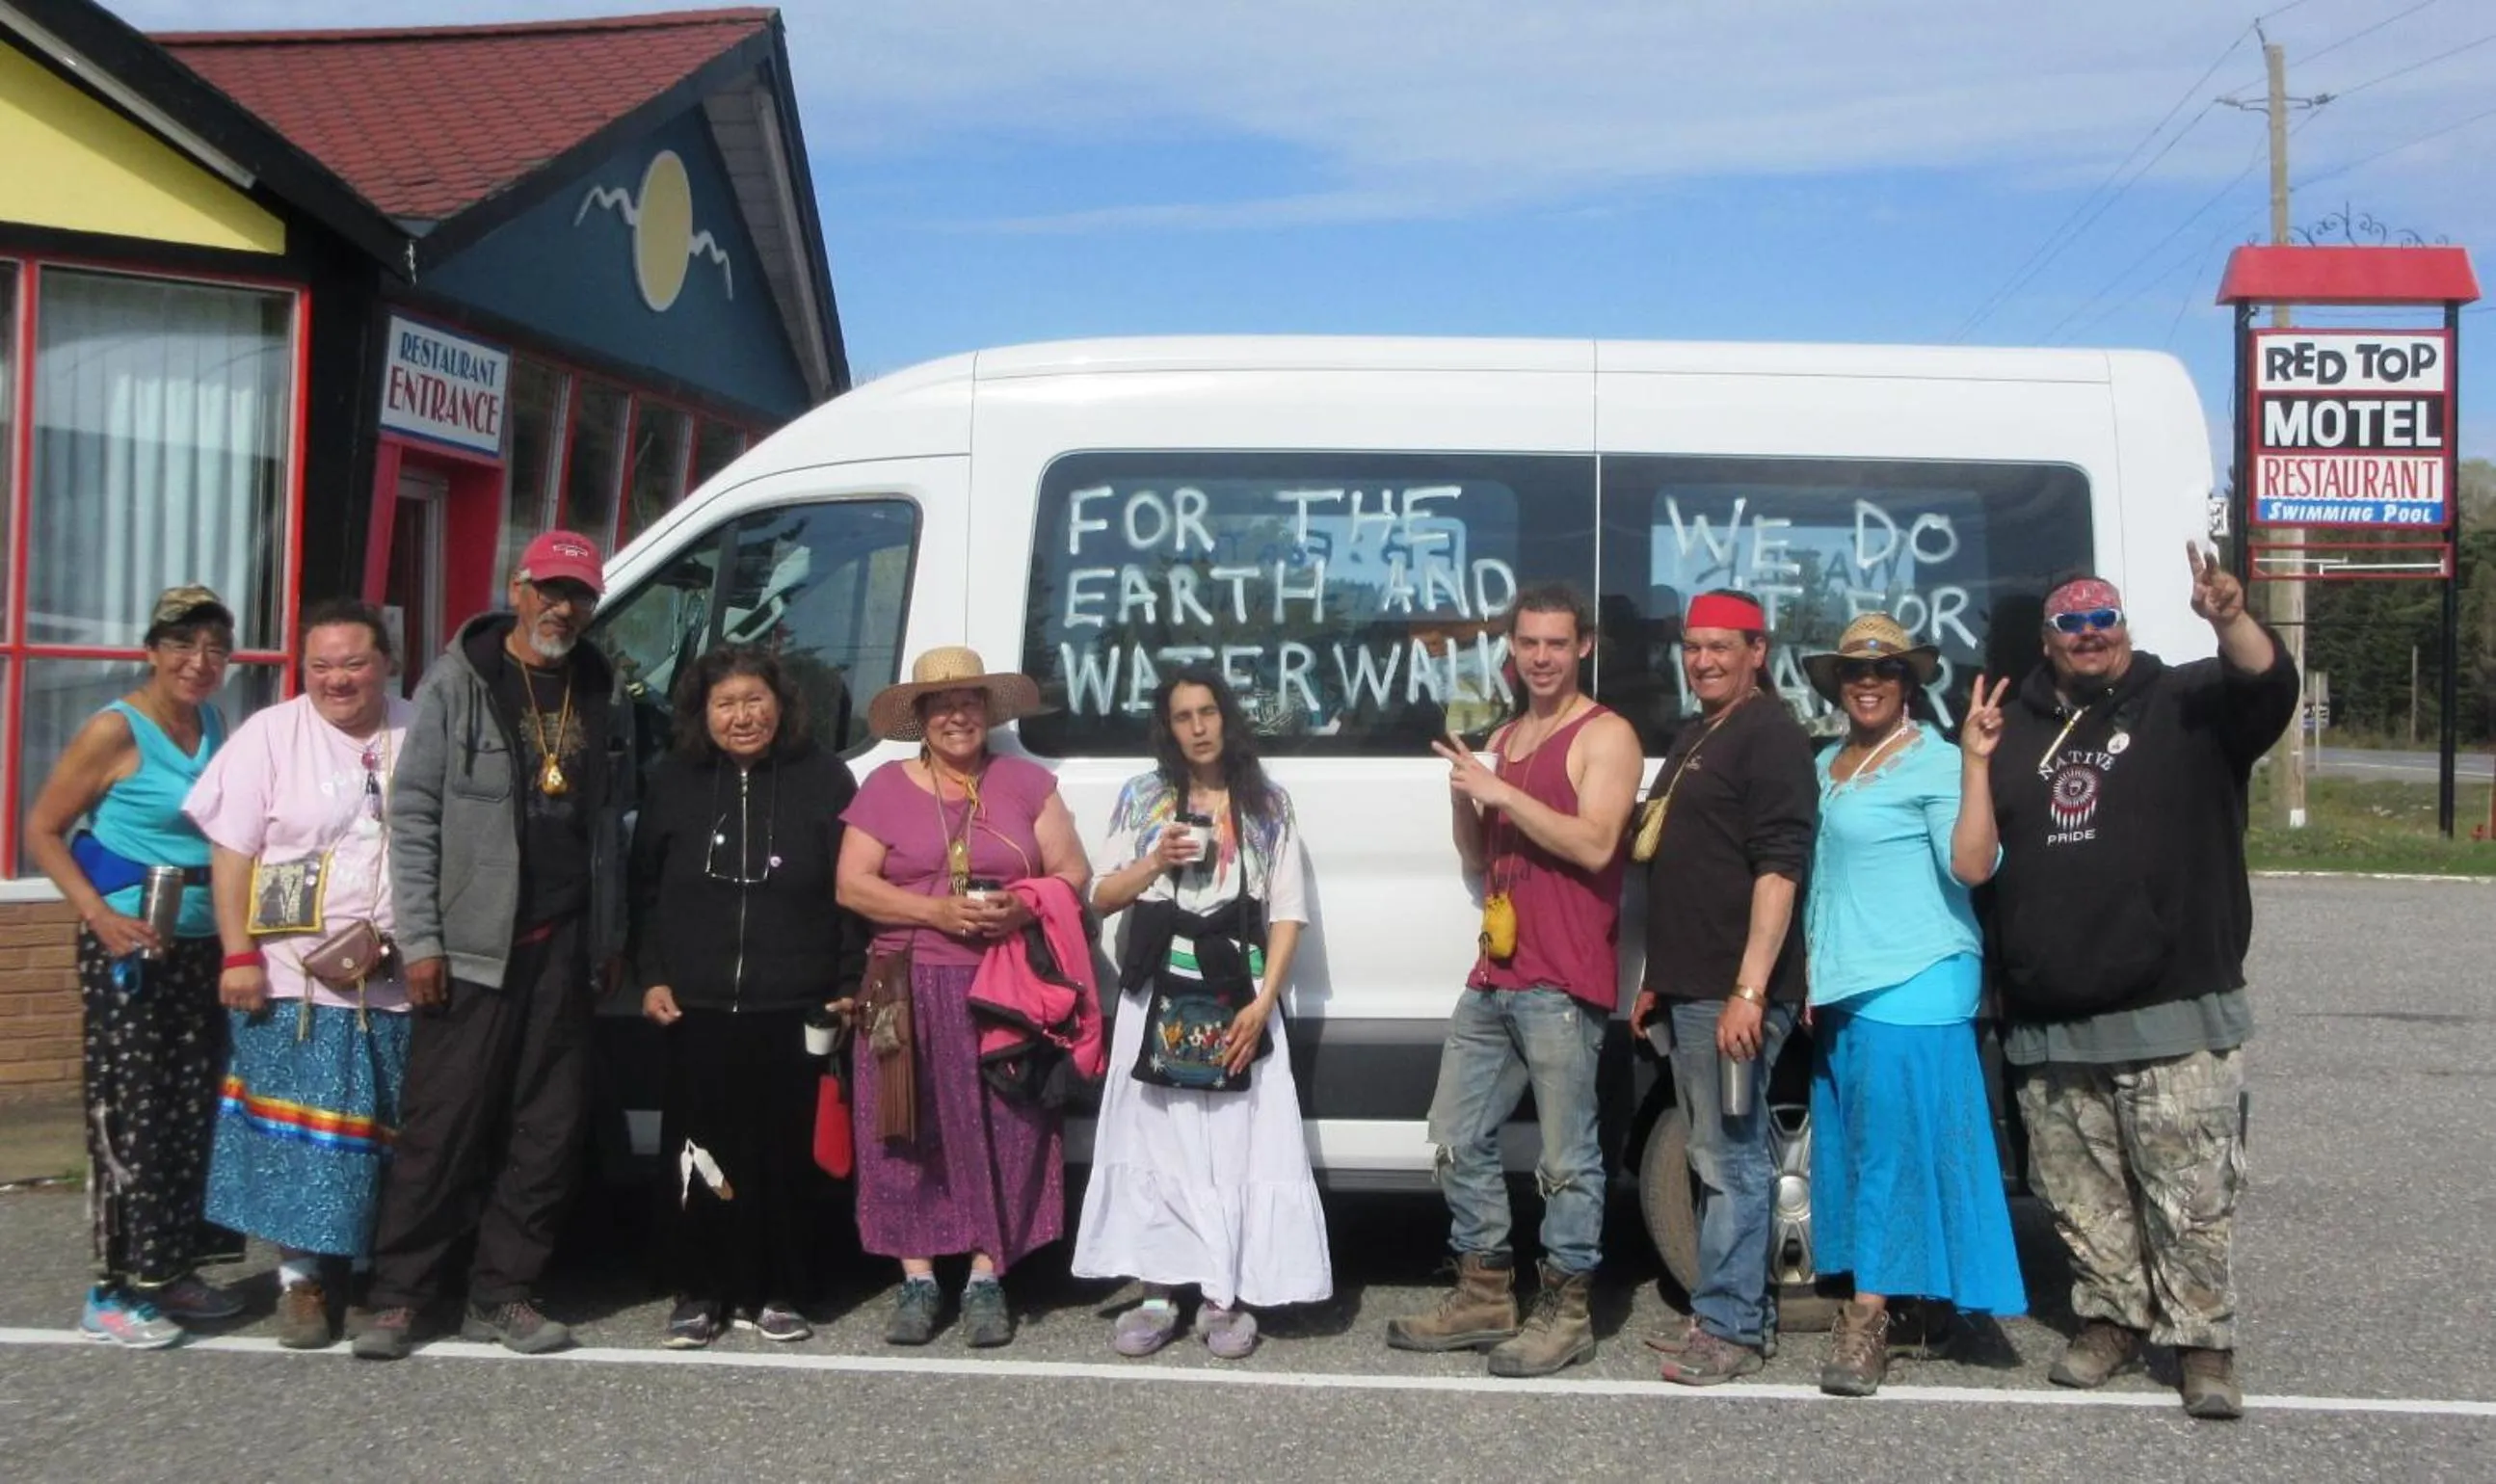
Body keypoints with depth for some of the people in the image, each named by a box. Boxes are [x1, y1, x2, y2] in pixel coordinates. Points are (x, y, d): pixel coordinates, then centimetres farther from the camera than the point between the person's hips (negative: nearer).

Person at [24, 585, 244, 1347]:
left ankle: (171, 1270, 21)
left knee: (194, 1108, 10)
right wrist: (100, 915, -19)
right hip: (129, 943, -7)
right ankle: (112, 1290, 4)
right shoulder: (116, 730, -11)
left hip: (201, 942, 7)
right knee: (130, 1112, -5)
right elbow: (42, 831, -9)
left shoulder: (215, 726, 8)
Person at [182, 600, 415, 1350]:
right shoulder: (269, 735, 0)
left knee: (394, 1137, 8)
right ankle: (299, 1276, 10)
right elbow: (232, 853, -2)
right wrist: (240, 955, -10)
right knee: (302, 1133, -1)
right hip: (294, 979, -2)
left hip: (398, 982, 2)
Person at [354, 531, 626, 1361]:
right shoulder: (459, 683, -2)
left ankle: (502, 1295, 14)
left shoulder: (594, 688, 13)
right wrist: (419, 938, -11)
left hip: (563, 943, 5)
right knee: (442, 1123, -3)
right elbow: (413, 814, -6)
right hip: (473, 943, -5)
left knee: (550, 1127, 5)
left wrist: (612, 932, 11)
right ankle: (398, 1298, 7)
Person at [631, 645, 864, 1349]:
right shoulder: (675, 784, 9)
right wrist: (651, 978, 4)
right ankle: (698, 1294, 15)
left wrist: (848, 984, -2)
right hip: (696, 1009, 2)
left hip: (793, 1012, -2)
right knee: (697, 1154, 4)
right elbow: (645, 890, 12)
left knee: (784, 1153, 2)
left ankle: (776, 1293, 14)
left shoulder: (824, 781, 2)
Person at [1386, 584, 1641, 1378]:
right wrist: (1464, 794, 2)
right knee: (1460, 1138, 11)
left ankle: (1566, 1312, 4)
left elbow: (1595, 844, -18)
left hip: (1562, 985, -8)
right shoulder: (1503, 741, 20)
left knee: (1567, 1155, -5)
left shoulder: (1604, 736, -4)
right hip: (1494, 977, 8)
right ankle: (1484, 1296, 22)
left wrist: (1499, 791, -18)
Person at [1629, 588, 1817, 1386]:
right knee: (1717, 1156, 15)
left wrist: (1749, 989, -25)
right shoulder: (1693, 738, 20)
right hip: (1688, 987, 10)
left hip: (1732, 991, -10)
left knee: (1730, 1159, -5)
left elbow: (1779, 869, -19)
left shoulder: (1771, 735, -10)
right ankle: (1738, 1312, 24)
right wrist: (1658, 979, 24)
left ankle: (1731, 1327, 1)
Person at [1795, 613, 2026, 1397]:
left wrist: (1976, 762, -29)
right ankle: (1868, 1308, 21)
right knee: (1849, 1147, 12)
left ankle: (1867, 1317, -7)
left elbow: (1972, 865, -22)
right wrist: (1811, 973, 19)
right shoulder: (1828, 766, 16)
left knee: (1892, 1148, -9)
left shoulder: (1935, 761, -9)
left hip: (1912, 988, -8)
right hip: (1840, 987, 8)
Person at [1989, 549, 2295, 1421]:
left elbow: (2268, 689, -16)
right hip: (2048, 1024, 5)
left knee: (2190, 1195, -4)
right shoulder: (2014, 730, 17)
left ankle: (2204, 1343, 6)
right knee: (2082, 1194, 11)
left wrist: (2230, 621, -33)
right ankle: (2111, 1319, 25)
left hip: (2173, 1015, -4)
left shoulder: (2187, 705, 5)